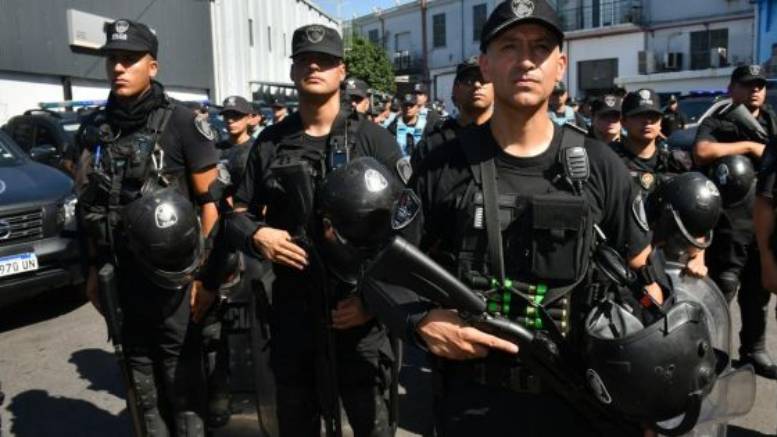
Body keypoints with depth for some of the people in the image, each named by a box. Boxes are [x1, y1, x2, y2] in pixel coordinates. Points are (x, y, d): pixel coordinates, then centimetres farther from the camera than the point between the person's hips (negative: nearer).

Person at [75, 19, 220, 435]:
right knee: (141, 379, 17)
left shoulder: (182, 122, -8)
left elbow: (210, 201, -10)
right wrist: (95, 269, 13)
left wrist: (207, 274, -13)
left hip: (172, 277, -5)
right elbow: (92, 207, 15)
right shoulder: (97, 127, 7)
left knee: (181, 378, 5)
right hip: (121, 279, 5)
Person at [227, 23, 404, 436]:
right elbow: (240, 211, 14)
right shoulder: (270, 142, 7)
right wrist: (257, 235, -9)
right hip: (291, 311, 3)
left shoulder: (373, 139, -3)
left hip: (359, 314, -3)